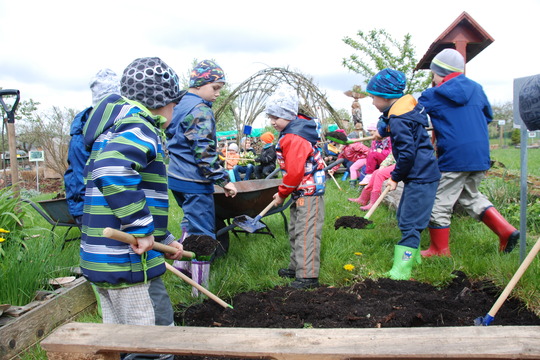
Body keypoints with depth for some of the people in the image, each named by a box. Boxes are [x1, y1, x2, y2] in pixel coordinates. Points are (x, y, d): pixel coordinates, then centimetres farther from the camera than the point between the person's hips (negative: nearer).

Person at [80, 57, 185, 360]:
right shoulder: (140, 128, -13)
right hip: (128, 261, -10)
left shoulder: (119, 127, 20)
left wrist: (165, 239, 23)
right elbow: (112, 169, -35)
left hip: (104, 260, 10)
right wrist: (142, 229, -27)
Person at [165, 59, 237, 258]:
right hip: (194, 183, -10)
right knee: (202, 233, -2)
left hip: (177, 177, 10)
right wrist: (224, 180, -18)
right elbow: (205, 153, -23)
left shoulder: (180, 106, 13)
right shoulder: (201, 111, -16)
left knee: (191, 224, 24)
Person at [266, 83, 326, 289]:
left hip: (309, 193, -11)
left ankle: (308, 276, -1)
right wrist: (284, 192, 16)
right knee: (295, 231, 19)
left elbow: (294, 172, -25)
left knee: (306, 233, -7)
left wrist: (282, 194, -11)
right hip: (301, 192, 11)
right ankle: (297, 266, 32)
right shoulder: (291, 132, 11)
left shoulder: (294, 138, -22)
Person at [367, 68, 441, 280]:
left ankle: (401, 271, -6)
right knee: (404, 217, 21)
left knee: (410, 223, -9)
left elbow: (407, 153, -22)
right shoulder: (407, 106, 11)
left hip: (421, 178, -11)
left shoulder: (398, 119, -19)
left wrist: (395, 177, -11)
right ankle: (413, 255, 36)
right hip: (419, 175, 11)